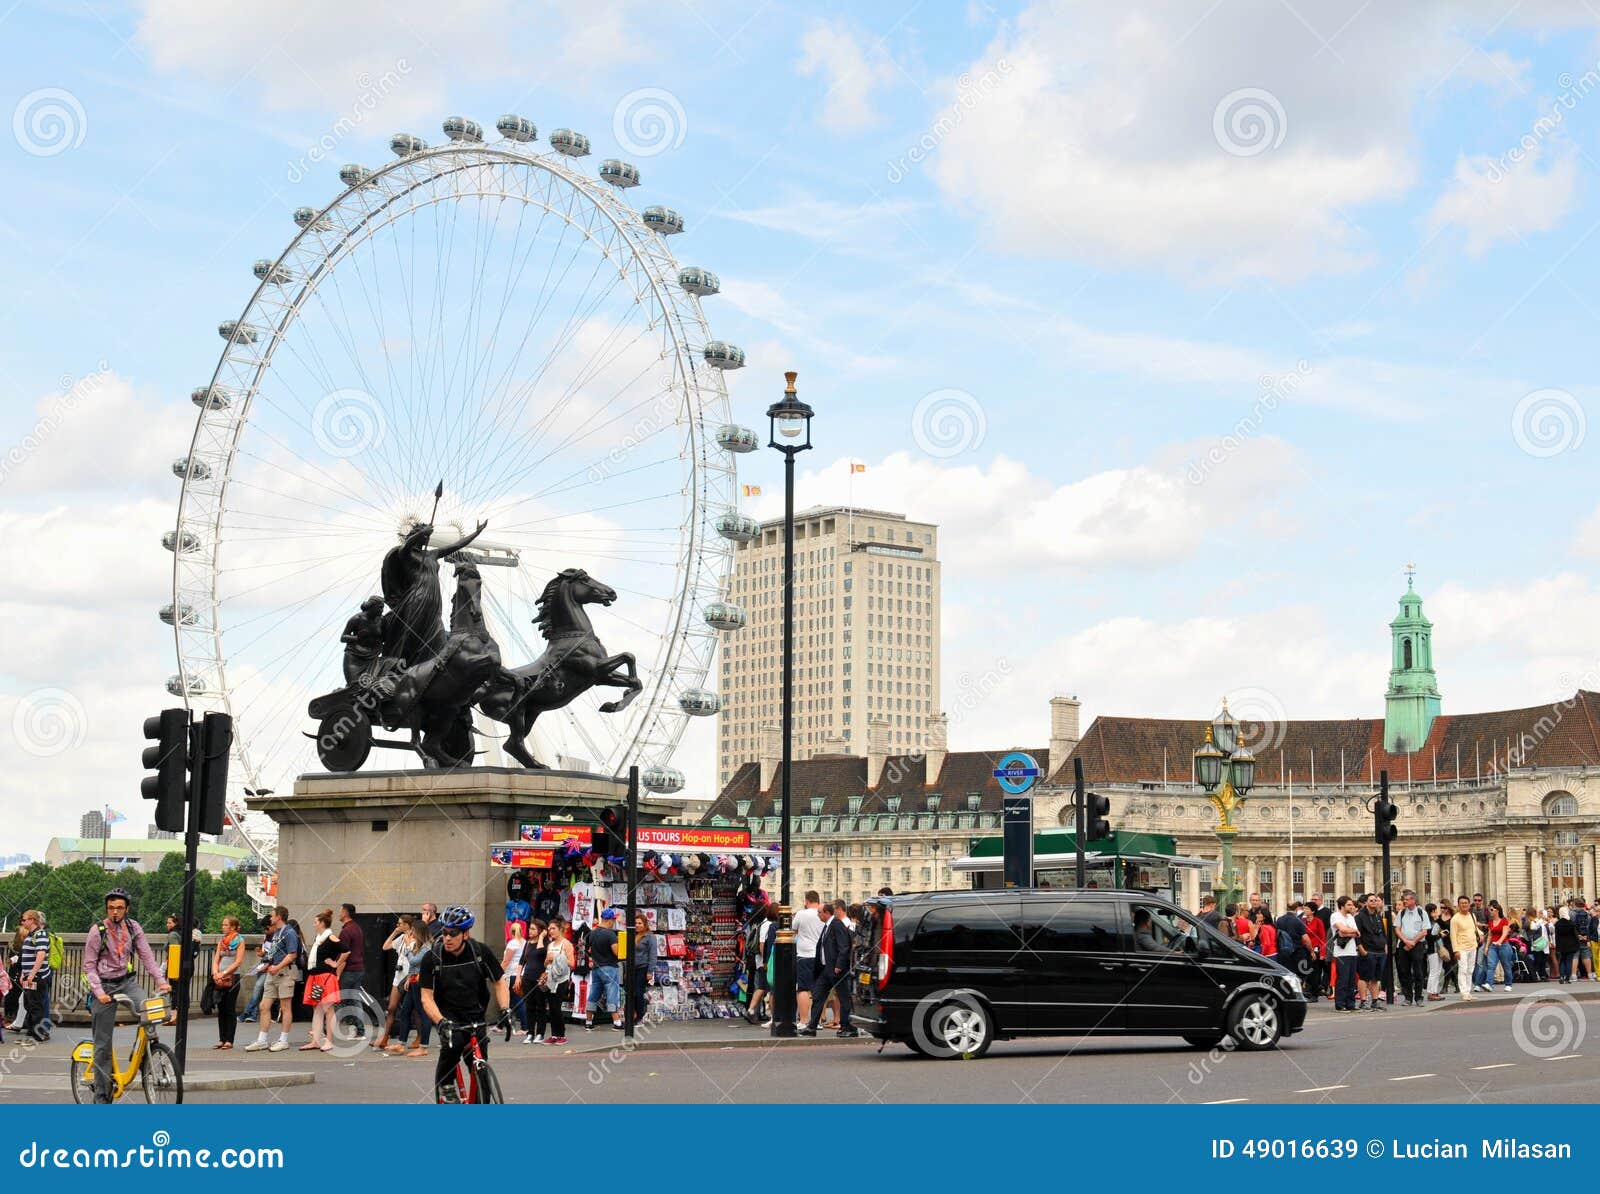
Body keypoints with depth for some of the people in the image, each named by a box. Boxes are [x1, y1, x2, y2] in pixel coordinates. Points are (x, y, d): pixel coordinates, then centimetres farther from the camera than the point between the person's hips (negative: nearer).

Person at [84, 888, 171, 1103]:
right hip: (105, 986, -3)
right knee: (103, 1044, -1)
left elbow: (146, 956, 0)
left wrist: (160, 980, -12)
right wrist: (99, 992, -19)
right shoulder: (97, 931, -9)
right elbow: (89, 966, -7)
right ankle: (101, 1095, 6)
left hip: (127, 982, 3)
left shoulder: (133, 927, 0)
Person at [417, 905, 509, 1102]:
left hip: (476, 1014, 2)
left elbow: (499, 982, -1)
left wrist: (505, 1009, -17)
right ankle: (445, 1086, -8)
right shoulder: (432, 958, -15)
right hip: (448, 1014, -2)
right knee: (452, 1043, -31)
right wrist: (441, 1022, -33)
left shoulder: (480, 952, -11)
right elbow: (427, 998, -16)